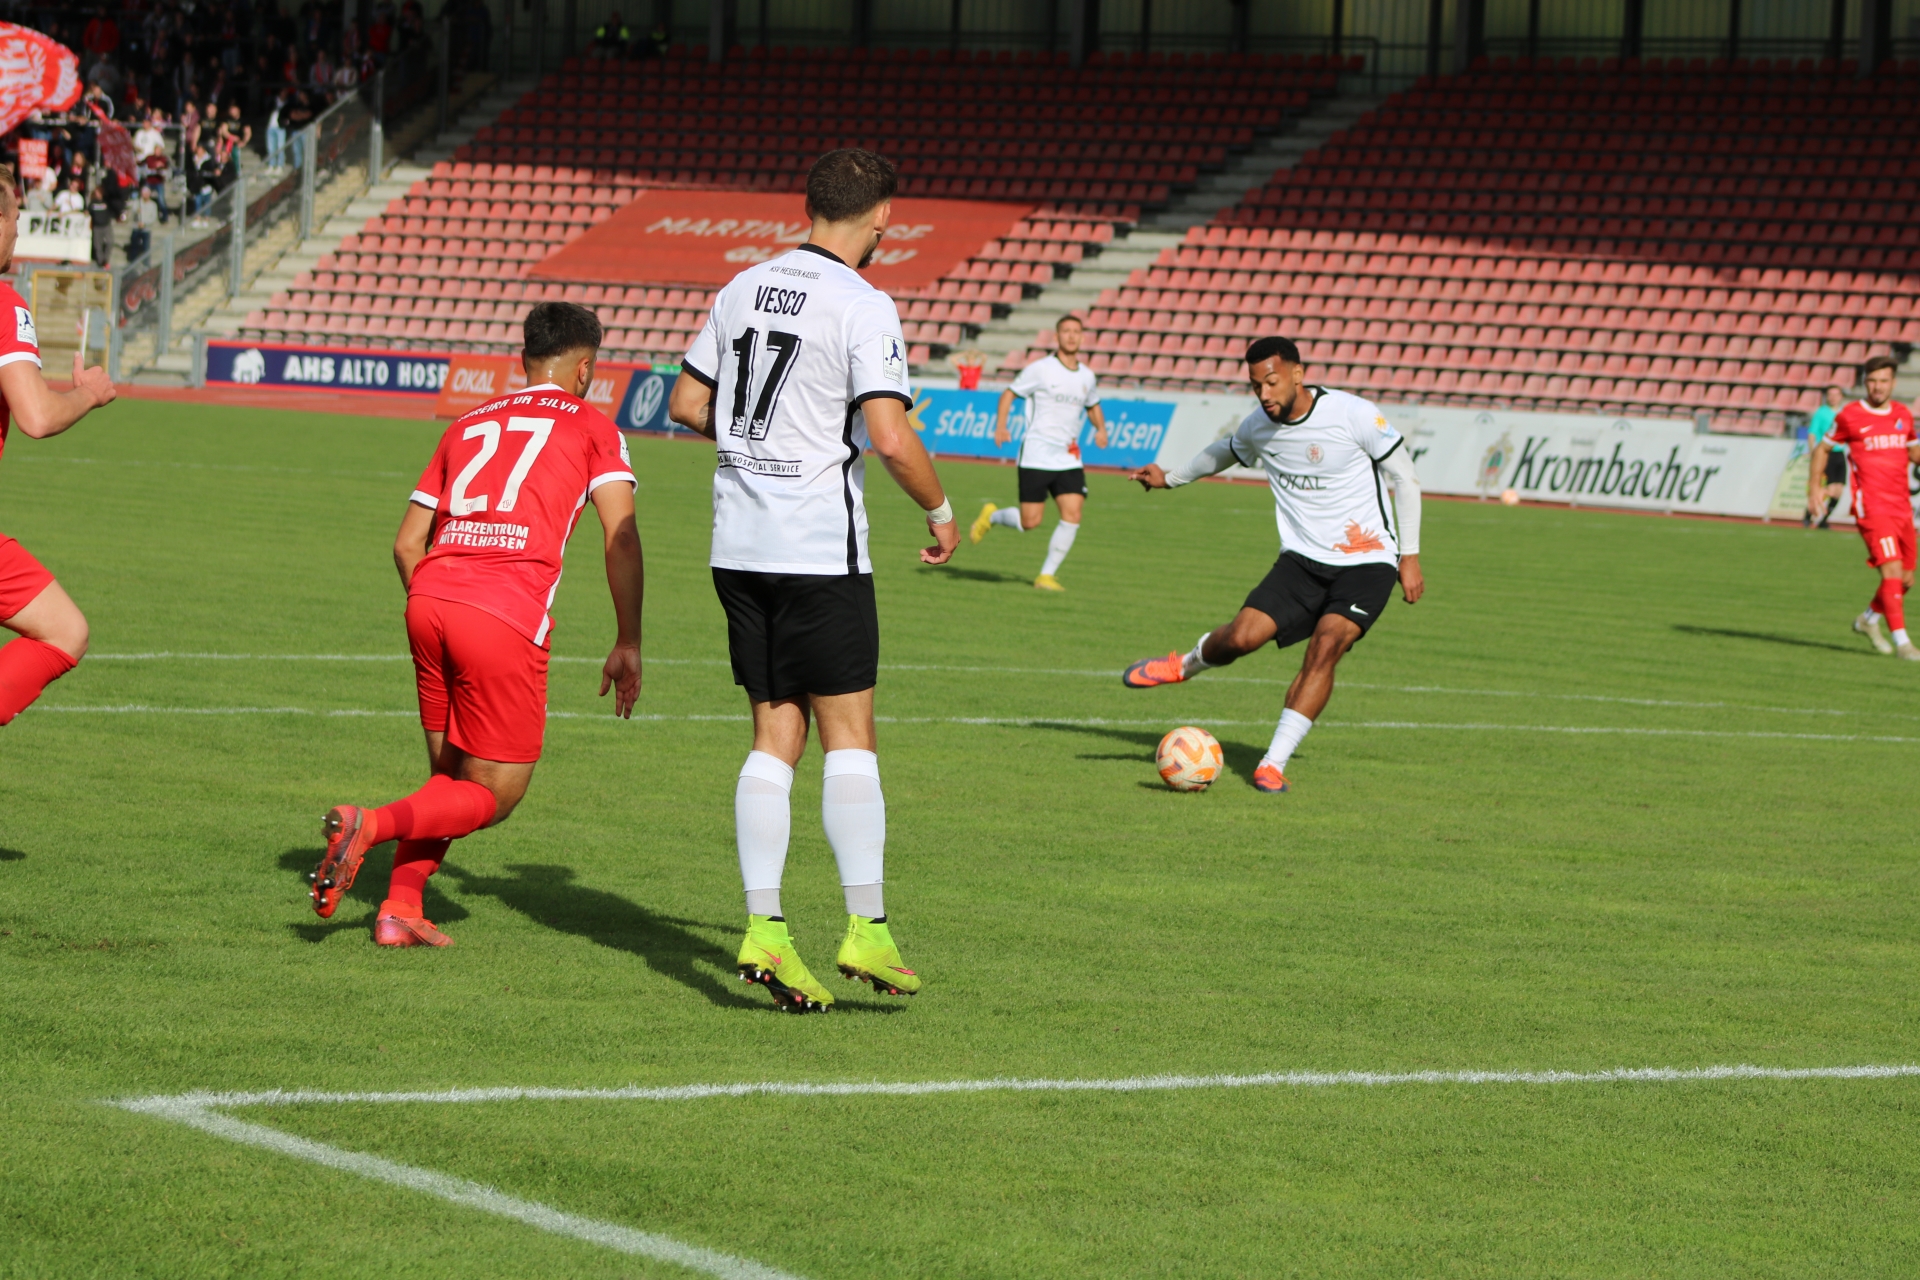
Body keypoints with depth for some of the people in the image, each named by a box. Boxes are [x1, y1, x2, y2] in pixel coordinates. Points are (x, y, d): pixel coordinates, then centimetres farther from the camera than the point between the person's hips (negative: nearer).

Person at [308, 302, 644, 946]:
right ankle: (371, 823, -17)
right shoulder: (592, 428, 12)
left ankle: (400, 908, 7)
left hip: (429, 602, 5)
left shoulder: (468, 425, 24)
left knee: (449, 775, 20)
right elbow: (620, 535, -1)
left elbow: (406, 543, 22)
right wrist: (628, 644, 4)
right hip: (508, 618, -5)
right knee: (492, 796, 5)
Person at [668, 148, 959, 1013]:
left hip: (738, 544, 6)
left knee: (775, 739, 8)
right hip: (820, 548, -6)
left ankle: (763, 930, 0)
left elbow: (687, 405, 15)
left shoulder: (744, 288, 9)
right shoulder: (862, 307, -11)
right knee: (848, 736, 1)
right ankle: (865, 930, 1)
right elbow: (891, 438, -17)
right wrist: (940, 511, -1)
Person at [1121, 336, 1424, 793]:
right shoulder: (1258, 427, 0)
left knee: (1325, 647, -24)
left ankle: (1273, 765, -17)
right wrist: (1172, 477, 35)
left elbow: (1404, 478, -5)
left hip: (1367, 564, -4)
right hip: (1303, 561, 4)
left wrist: (1410, 554, -7)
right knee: (1243, 636, -16)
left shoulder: (1354, 415, -15)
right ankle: (1186, 665, 19)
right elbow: (1226, 451, 26)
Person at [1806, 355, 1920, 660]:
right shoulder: (1850, 416, -2)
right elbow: (1822, 449, 10)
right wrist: (1814, 488, 4)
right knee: (1892, 571, -18)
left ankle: (1869, 619, 36)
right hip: (1872, 506, -6)